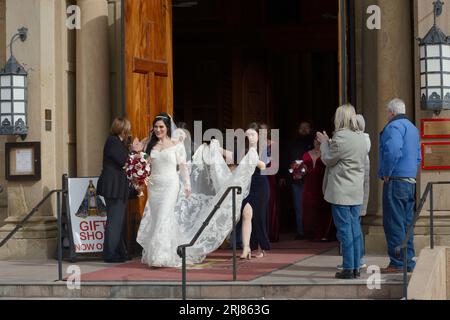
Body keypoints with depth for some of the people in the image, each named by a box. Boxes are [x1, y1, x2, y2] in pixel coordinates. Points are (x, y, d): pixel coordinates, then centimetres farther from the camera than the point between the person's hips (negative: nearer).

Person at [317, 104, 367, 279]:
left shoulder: (340, 137, -16)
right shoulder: (361, 137, 10)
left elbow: (328, 159, -7)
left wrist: (324, 143, 9)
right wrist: (328, 142, 17)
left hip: (341, 191, -8)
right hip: (357, 191, 8)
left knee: (344, 229, -4)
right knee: (355, 227, 11)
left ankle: (348, 268, -3)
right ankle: (356, 267, 14)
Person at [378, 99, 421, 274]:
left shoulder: (394, 126, -10)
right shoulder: (413, 128, 21)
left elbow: (393, 151, -26)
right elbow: (418, 157, 27)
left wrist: (386, 173, -16)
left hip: (395, 181, -9)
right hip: (411, 181, 9)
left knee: (394, 224, -7)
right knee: (407, 223, 12)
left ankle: (397, 263, -8)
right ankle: (408, 262, 14)